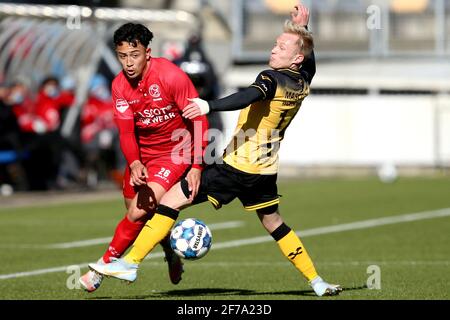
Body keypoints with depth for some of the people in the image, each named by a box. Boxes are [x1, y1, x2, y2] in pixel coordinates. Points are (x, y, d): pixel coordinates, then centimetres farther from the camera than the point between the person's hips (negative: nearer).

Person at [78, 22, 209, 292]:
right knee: (136, 210, 11)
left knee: (139, 211, -17)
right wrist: (134, 164, -27)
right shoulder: (120, 85, -6)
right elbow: (126, 132, -6)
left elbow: (199, 120, -17)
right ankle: (172, 257, 39)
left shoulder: (171, 76, -22)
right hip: (143, 154, 6)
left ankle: (104, 266, -4)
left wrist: (197, 167, -20)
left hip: (176, 153, -6)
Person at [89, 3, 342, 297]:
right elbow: (309, 59, 32)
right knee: (274, 224, 25)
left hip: (237, 167, -8)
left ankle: (130, 264, -12)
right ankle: (317, 282, 25)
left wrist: (209, 106, -48)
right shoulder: (302, 83, 7)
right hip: (265, 171, 8)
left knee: (172, 199, -7)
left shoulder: (272, 79, -16)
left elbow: (250, 97, -37)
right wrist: (302, 26, 27)